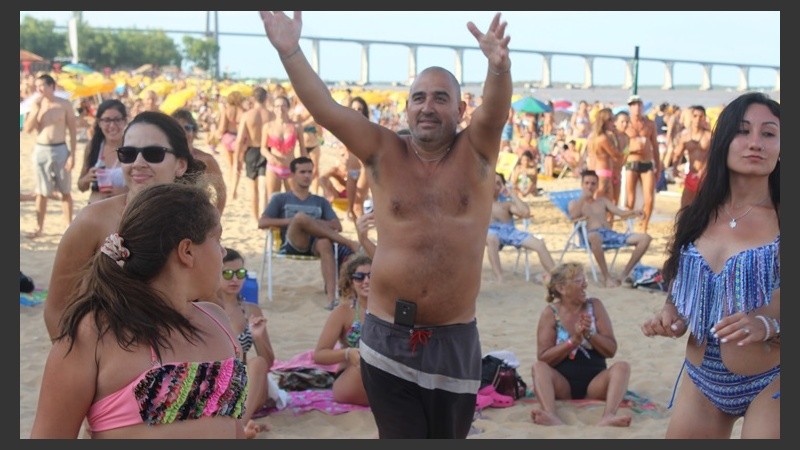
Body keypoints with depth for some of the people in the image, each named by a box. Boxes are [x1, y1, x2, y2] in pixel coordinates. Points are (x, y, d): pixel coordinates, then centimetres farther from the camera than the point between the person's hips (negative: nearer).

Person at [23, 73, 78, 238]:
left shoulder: (65, 105, -3)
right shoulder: (36, 104, 4)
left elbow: (73, 131, -2)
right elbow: (27, 129, -4)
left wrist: (72, 154, -9)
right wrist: (36, 108, -12)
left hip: (60, 150, -2)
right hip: (41, 150, 2)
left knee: (65, 191, 4)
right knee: (41, 192, 8)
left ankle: (68, 226, 11)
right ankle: (39, 227, 15)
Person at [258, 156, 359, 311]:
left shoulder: (321, 202, 27)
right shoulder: (281, 199, 23)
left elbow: (337, 226, 13)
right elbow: (262, 223, 8)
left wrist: (314, 224, -5)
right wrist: (291, 221, -5)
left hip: (315, 245, 1)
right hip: (291, 244, -1)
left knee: (325, 243, -39)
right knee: (300, 217, -34)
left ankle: (331, 297, -51)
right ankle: (349, 244, -32)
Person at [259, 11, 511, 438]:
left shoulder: (475, 153, 0)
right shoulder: (384, 154, 1)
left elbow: (495, 110, -20)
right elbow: (325, 109, -9)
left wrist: (499, 66, -42)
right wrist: (289, 51, -23)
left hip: (455, 339, 0)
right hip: (388, 338, 0)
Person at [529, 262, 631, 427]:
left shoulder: (595, 306, 5)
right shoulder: (551, 313, -1)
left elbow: (611, 350, 1)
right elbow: (543, 357, -9)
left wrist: (589, 334, -16)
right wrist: (574, 340, -18)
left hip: (594, 384, 2)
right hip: (562, 385, -1)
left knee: (622, 366, -23)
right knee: (538, 367, -27)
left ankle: (608, 417, -48)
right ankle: (552, 417, -51)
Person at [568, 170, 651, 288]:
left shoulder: (603, 201, 31)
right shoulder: (574, 203, 20)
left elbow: (620, 213, 17)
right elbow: (573, 216, -4)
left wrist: (634, 212, -4)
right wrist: (583, 197, -1)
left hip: (611, 234, 5)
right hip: (593, 234, -5)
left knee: (645, 238, -14)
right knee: (594, 237, -46)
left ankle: (626, 273, -13)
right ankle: (607, 277, -33)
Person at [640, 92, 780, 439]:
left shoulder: (780, 220, -11)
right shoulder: (696, 217, 4)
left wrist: (768, 324, -31)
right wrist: (671, 316, -3)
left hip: (770, 384, -4)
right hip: (701, 379, 5)